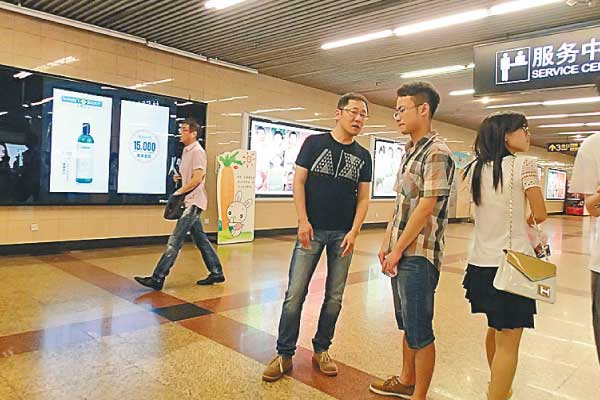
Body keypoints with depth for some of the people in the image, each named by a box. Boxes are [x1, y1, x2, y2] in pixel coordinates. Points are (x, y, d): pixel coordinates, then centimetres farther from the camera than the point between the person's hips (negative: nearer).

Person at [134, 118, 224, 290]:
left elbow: (198, 178, -19)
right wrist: (180, 177, 8)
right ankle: (216, 273, 21)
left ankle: (158, 278, -8)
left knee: (175, 240, -10)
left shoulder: (197, 151, -12)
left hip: (193, 202, -10)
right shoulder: (187, 151, 16)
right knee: (200, 240, 13)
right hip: (190, 202, 10)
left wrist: (179, 192, -16)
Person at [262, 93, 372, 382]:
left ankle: (321, 351, 27)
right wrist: (303, 221, -11)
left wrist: (354, 232, -5)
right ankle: (285, 354, 13)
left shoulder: (363, 156, 8)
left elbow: (363, 198, 7)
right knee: (295, 294, -2)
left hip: (343, 235, 3)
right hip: (312, 230, -3)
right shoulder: (315, 142, 1)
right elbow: (298, 182, -3)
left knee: (334, 297, 10)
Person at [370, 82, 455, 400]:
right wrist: (387, 243, 12)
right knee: (406, 325, 22)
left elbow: (426, 207, -19)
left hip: (418, 256, -9)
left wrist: (398, 250, -15)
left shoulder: (436, 152, -13)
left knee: (420, 332, 4)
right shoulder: (410, 152, 14)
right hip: (400, 254, 9)